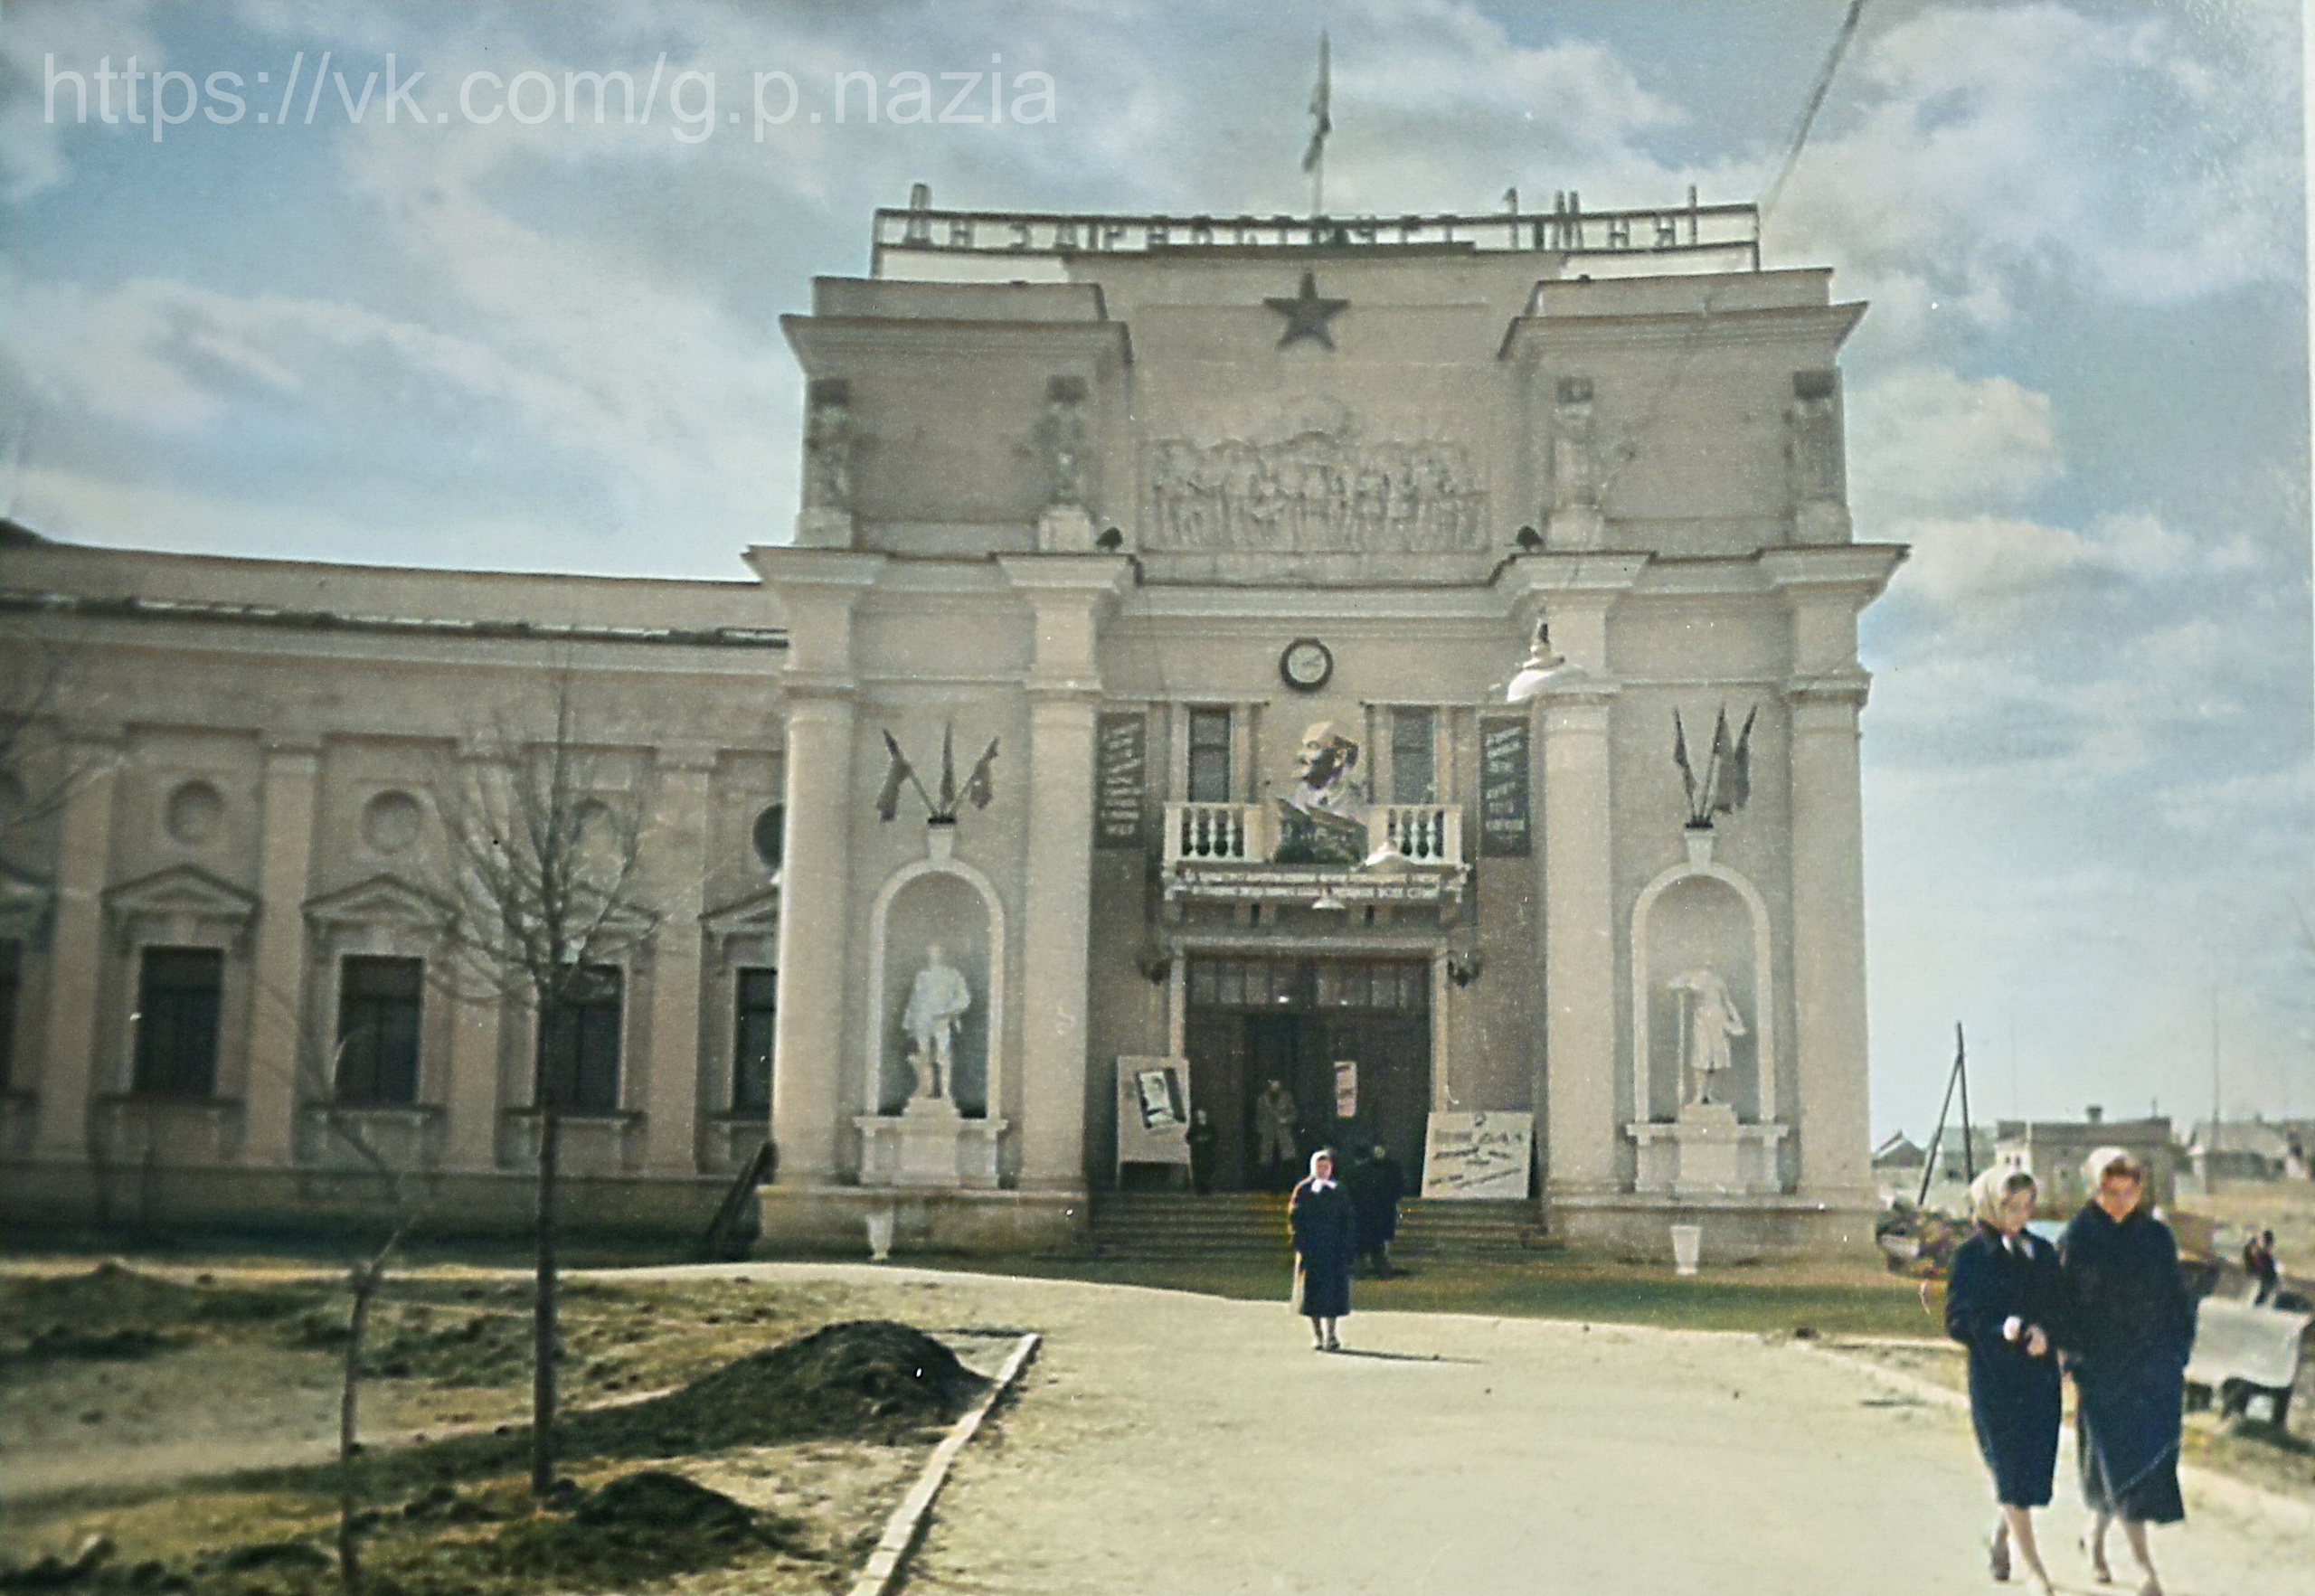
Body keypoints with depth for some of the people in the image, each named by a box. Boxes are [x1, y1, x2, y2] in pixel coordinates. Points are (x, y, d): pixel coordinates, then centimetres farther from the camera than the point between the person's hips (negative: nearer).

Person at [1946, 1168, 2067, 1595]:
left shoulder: (2041, 1252, 8)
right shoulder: (1970, 1255, -4)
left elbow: (2061, 1310, 10)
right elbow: (1957, 1320, -6)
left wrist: (2046, 1334, -12)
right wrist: (2000, 1330, -23)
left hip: (2040, 1375, 4)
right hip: (1993, 1379, -4)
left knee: (2033, 1468, 8)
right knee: (2012, 1473, -4)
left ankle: (2000, 1537, 35)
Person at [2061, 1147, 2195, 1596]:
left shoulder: (2158, 1236, 2)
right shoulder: (2077, 1238, -6)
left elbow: (2177, 1301, 8)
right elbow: (2063, 1304, -3)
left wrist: (2179, 1357, 5)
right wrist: (2075, 1363, -6)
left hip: (2154, 1369, 3)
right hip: (2102, 1369, -3)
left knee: (2150, 1454, 9)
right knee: (2121, 1460, -7)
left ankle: (2097, 1529, 35)